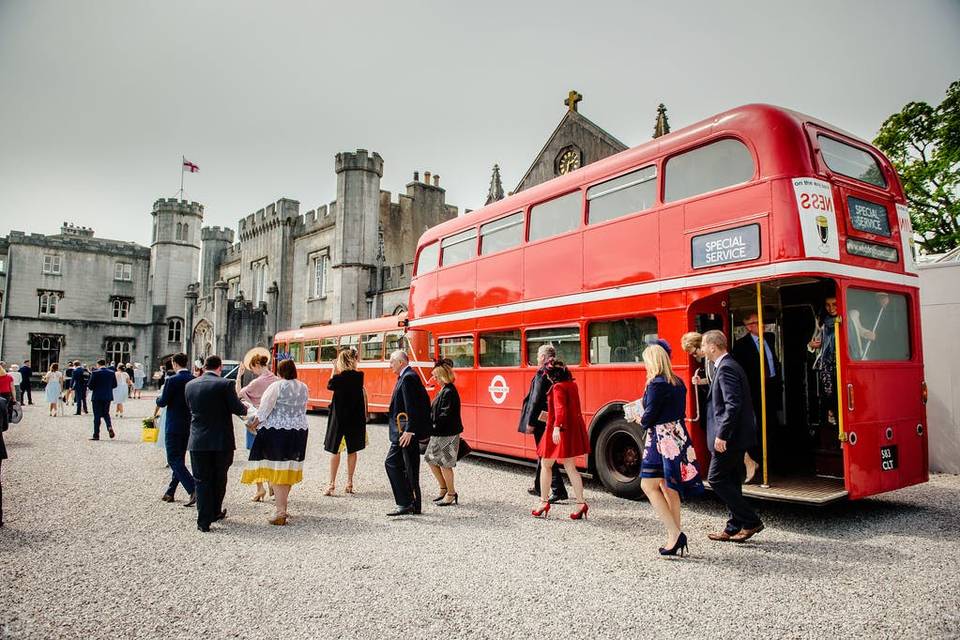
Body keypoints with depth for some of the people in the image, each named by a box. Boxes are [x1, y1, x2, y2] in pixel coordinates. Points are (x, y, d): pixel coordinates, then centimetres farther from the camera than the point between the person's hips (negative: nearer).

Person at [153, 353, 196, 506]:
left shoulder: (172, 380, -14)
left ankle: (194, 490, -17)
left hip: (174, 425, -6)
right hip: (189, 425, 7)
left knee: (174, 459, -3)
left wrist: (159, 397, 11)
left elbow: (162, 402, -11)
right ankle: (170, 492, 26)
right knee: (179, 458, 17)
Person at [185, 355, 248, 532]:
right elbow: (238, 409, -11)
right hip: (222, 441, -2)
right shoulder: (225, 384, -12)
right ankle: (215, 512, 30)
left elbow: (191, 409, 11)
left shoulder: (189, 385, 1)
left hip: (198, 441, 2)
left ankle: (204, 521, 6)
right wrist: (246, 408, 10)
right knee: (219, 478, 16)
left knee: (202, 480, 8)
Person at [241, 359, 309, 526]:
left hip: (276, 431, -6)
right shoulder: (303, 387, 5)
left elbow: (265, 408, -10)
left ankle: (280, 511, -7)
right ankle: (283, 507, 25)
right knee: (289, 469, 14)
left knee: (276, 470, -2)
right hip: (298, 431, 6)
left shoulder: (277, 386, -12)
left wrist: (254, 424, 2)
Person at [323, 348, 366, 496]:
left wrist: (334, 370, 7)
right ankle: (349, 483, 16)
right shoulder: (359, 376, -4)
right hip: (356, 417, 3)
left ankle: (332, 484, 6)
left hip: (339, 417, -3)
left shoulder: (339, 378, -13)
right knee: (352, 450, 11)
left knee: (335, 450, 7)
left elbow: (329, 385, 5)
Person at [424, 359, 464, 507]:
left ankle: (451, 494, 15)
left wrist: (434, 427, -17)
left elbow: (445, 415, -23)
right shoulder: (444, 390, 11)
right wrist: (432, 425, 5)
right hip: (439, 434, 10)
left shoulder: (449, 392, -19)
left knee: (444, 464, 0)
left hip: (447, 434, -10)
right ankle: (444, 489, 28)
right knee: (430, 459, 16)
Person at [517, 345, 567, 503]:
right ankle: (538, 487, 32)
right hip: (551, 419, 9)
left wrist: (530, 422, -15)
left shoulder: (542, 374, -15)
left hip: (541, 420, -9)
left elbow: (536, 400, -18)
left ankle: (558, 490, -9)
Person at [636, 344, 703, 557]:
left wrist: (641, 420, 7)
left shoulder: (656, 384, -14)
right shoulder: (678, 383, 11)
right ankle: (676, 535, 17)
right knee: (669, 487, 14)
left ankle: (674, 533, -8)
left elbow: (650, 416, -15)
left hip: (662, 439, -9)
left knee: (648, 485, -3)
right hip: (679, 436, 9)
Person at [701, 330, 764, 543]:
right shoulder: (730, 365, 15)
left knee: (716, 479, -4)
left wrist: (721, 435, -24)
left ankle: (751, 521, 2)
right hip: (737, 437, 11)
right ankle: (734, 528, 22)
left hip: (729, 438, -11)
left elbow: (733, 404, -25)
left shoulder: (726, 368, -17)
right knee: (731, 481, 15)